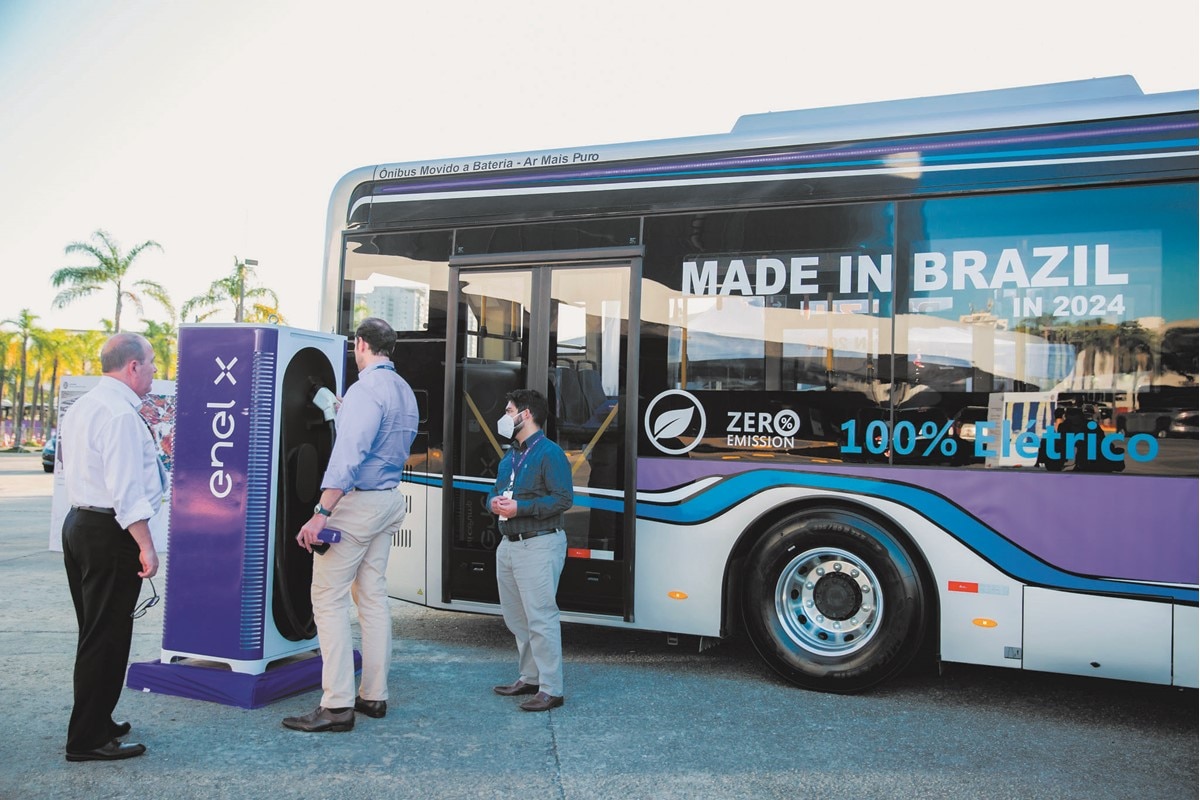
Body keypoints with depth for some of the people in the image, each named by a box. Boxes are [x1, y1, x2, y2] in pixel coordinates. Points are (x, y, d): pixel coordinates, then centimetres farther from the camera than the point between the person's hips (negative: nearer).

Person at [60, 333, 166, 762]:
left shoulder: (80, 408, 14)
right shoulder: (121, 413, -18)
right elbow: (126, 488, -23)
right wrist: (146, 546, -21)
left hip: (79, 521, 10)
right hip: (110, 532, -10)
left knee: (95, 631, 19)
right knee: (107, 635, -2)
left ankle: (95, 722, 30)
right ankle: (88, 739, 6)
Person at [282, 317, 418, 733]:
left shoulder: (367, 389, -16)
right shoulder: (405, 392, 13)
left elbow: (349, 454, -25)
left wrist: (321, 513, -29)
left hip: (357, 501, -9)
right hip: (390, 500, 10)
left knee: (329, 597, -5)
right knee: (372, 594, 13)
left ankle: (337, 705, -6)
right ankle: (374, 695, 19)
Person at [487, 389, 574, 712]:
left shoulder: (550, 453, -11)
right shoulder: (509, 457, 17)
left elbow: (563, 499, -19)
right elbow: (495, 492, 22)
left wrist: (518, 508, -22)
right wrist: (494, 502, -2)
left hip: (539, 546, -9)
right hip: (508, 545, 9)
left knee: (540, 618, -8)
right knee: (516, 617, 15)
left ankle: (551, 689, -2)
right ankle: (529, 678, 28)